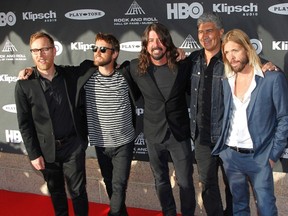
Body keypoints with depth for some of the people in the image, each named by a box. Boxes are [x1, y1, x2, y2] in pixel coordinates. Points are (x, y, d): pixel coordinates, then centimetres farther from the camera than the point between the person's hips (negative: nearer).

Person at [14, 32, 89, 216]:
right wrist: (33, 154, -6)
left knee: (78, 191, 5)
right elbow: (25, 123, -3)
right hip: (46, 149, 0)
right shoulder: (24, 85, -6)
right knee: (56, 191, 17)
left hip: (73, 145, 0)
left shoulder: (71, 75, -4)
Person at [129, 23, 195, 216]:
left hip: (179, 133, -1)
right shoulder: (136, 67, -7)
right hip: (154, 134, 2)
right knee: (161, 181, 16)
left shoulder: (183, 65, -9)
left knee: (185, 182, 7)